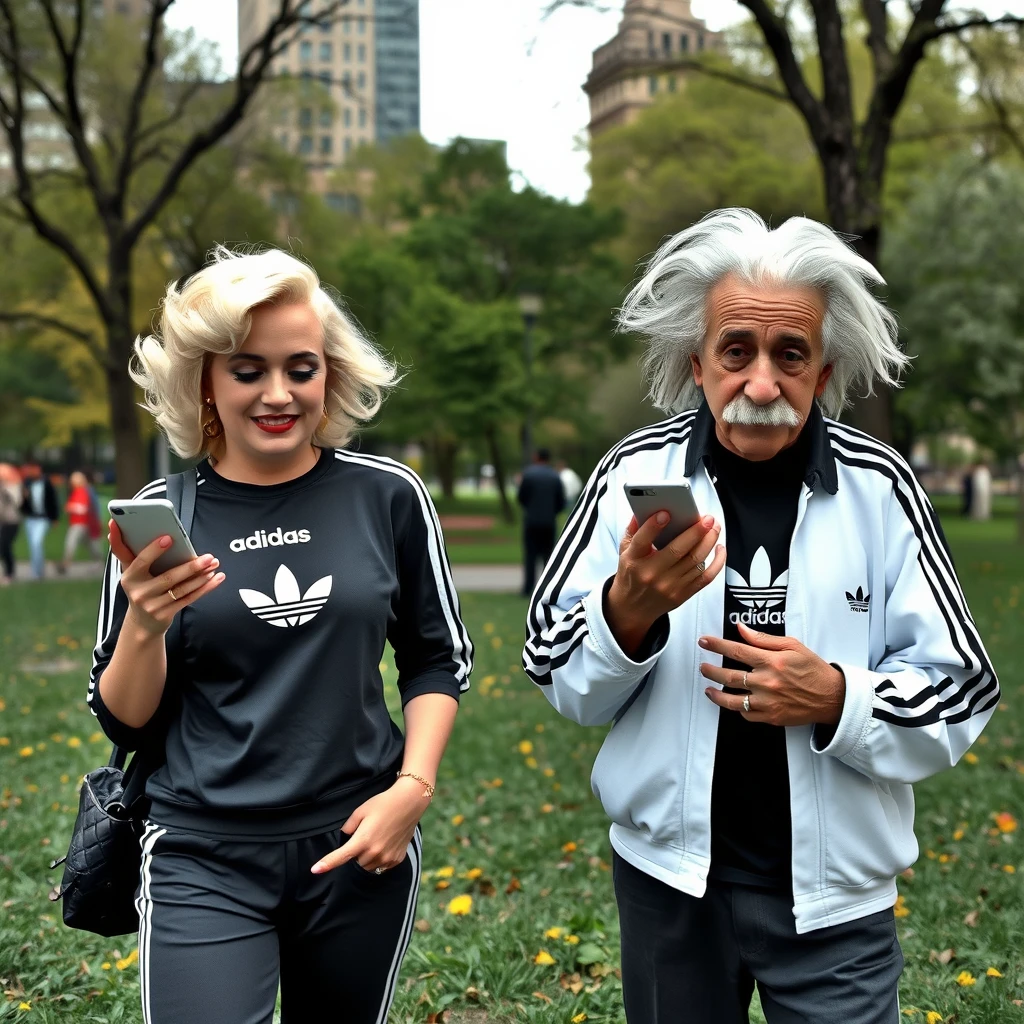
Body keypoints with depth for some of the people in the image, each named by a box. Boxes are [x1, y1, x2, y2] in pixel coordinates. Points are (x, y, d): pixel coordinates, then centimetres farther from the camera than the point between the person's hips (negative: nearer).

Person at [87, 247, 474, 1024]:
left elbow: (440, 659, 7)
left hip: (361, 846, 1)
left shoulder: (388, 496, -4)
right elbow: (125, 723, 1)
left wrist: (413, 788, -6)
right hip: (204, 861, -1)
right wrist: (143, 626, -17)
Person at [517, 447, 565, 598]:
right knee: (548, 555, 8)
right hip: (549, 523, 2)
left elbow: (521, 498, -4)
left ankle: (528, 588, -5)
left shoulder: (528, 473, -6)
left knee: (530, 555, 1)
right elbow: (561, 502, 1)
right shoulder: (555, 477, 1)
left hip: (531, 521, -2)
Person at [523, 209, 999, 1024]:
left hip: (836, 894, -1)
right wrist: (628, 610, -25)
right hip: (671, 876, 1)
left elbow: (962, 694, -4)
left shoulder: (879, 488, -8)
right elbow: (558, 675, -5)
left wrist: (836, 699, -21)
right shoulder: (636, 473, -8)